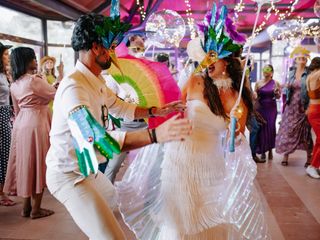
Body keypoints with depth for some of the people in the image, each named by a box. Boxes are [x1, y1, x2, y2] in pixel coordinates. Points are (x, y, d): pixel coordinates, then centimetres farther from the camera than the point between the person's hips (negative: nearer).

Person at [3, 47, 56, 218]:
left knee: (25, 164, 13)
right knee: (37, 165, 1)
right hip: (36, 124, -8)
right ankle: (36, 209, 9)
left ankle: (26, 207, 22)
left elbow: (16, 109, 16)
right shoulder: (34, 80, -14)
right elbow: (56, 94, -4)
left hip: (21, 124, 8)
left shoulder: (14, 84, 11)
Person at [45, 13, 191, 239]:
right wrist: (155, 134, -51)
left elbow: (120, 107, 16)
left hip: (88, 169, 10)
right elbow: (96, 139, -44)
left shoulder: (97, 81, 1)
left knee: (111, 201, 34)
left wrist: (154, 111, 4)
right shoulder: (74, 87, -30)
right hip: (70, 175, -10)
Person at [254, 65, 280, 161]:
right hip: (261, 108, 1)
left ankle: (270, 150, 9)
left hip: (271, 108, 0)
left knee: (271, 128, -4)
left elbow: (278, 97, 6)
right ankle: (262, 151, 6)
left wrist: (276, 92, -15)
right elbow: (254, 95, 9)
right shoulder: (258, 83, 3)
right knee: (261, 128, -2)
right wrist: (255, 96, -14)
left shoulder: (275, 83, 2)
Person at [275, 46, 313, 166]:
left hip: (303, 106, -3)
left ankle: (309, 158, 12)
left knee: (305, 131, 1)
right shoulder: (291, 73, 10)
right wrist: (287, 87, -7)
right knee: (287, 130, 1)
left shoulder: (309, 73, -3)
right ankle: (285, 156, 10)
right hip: (291, 105, 4)